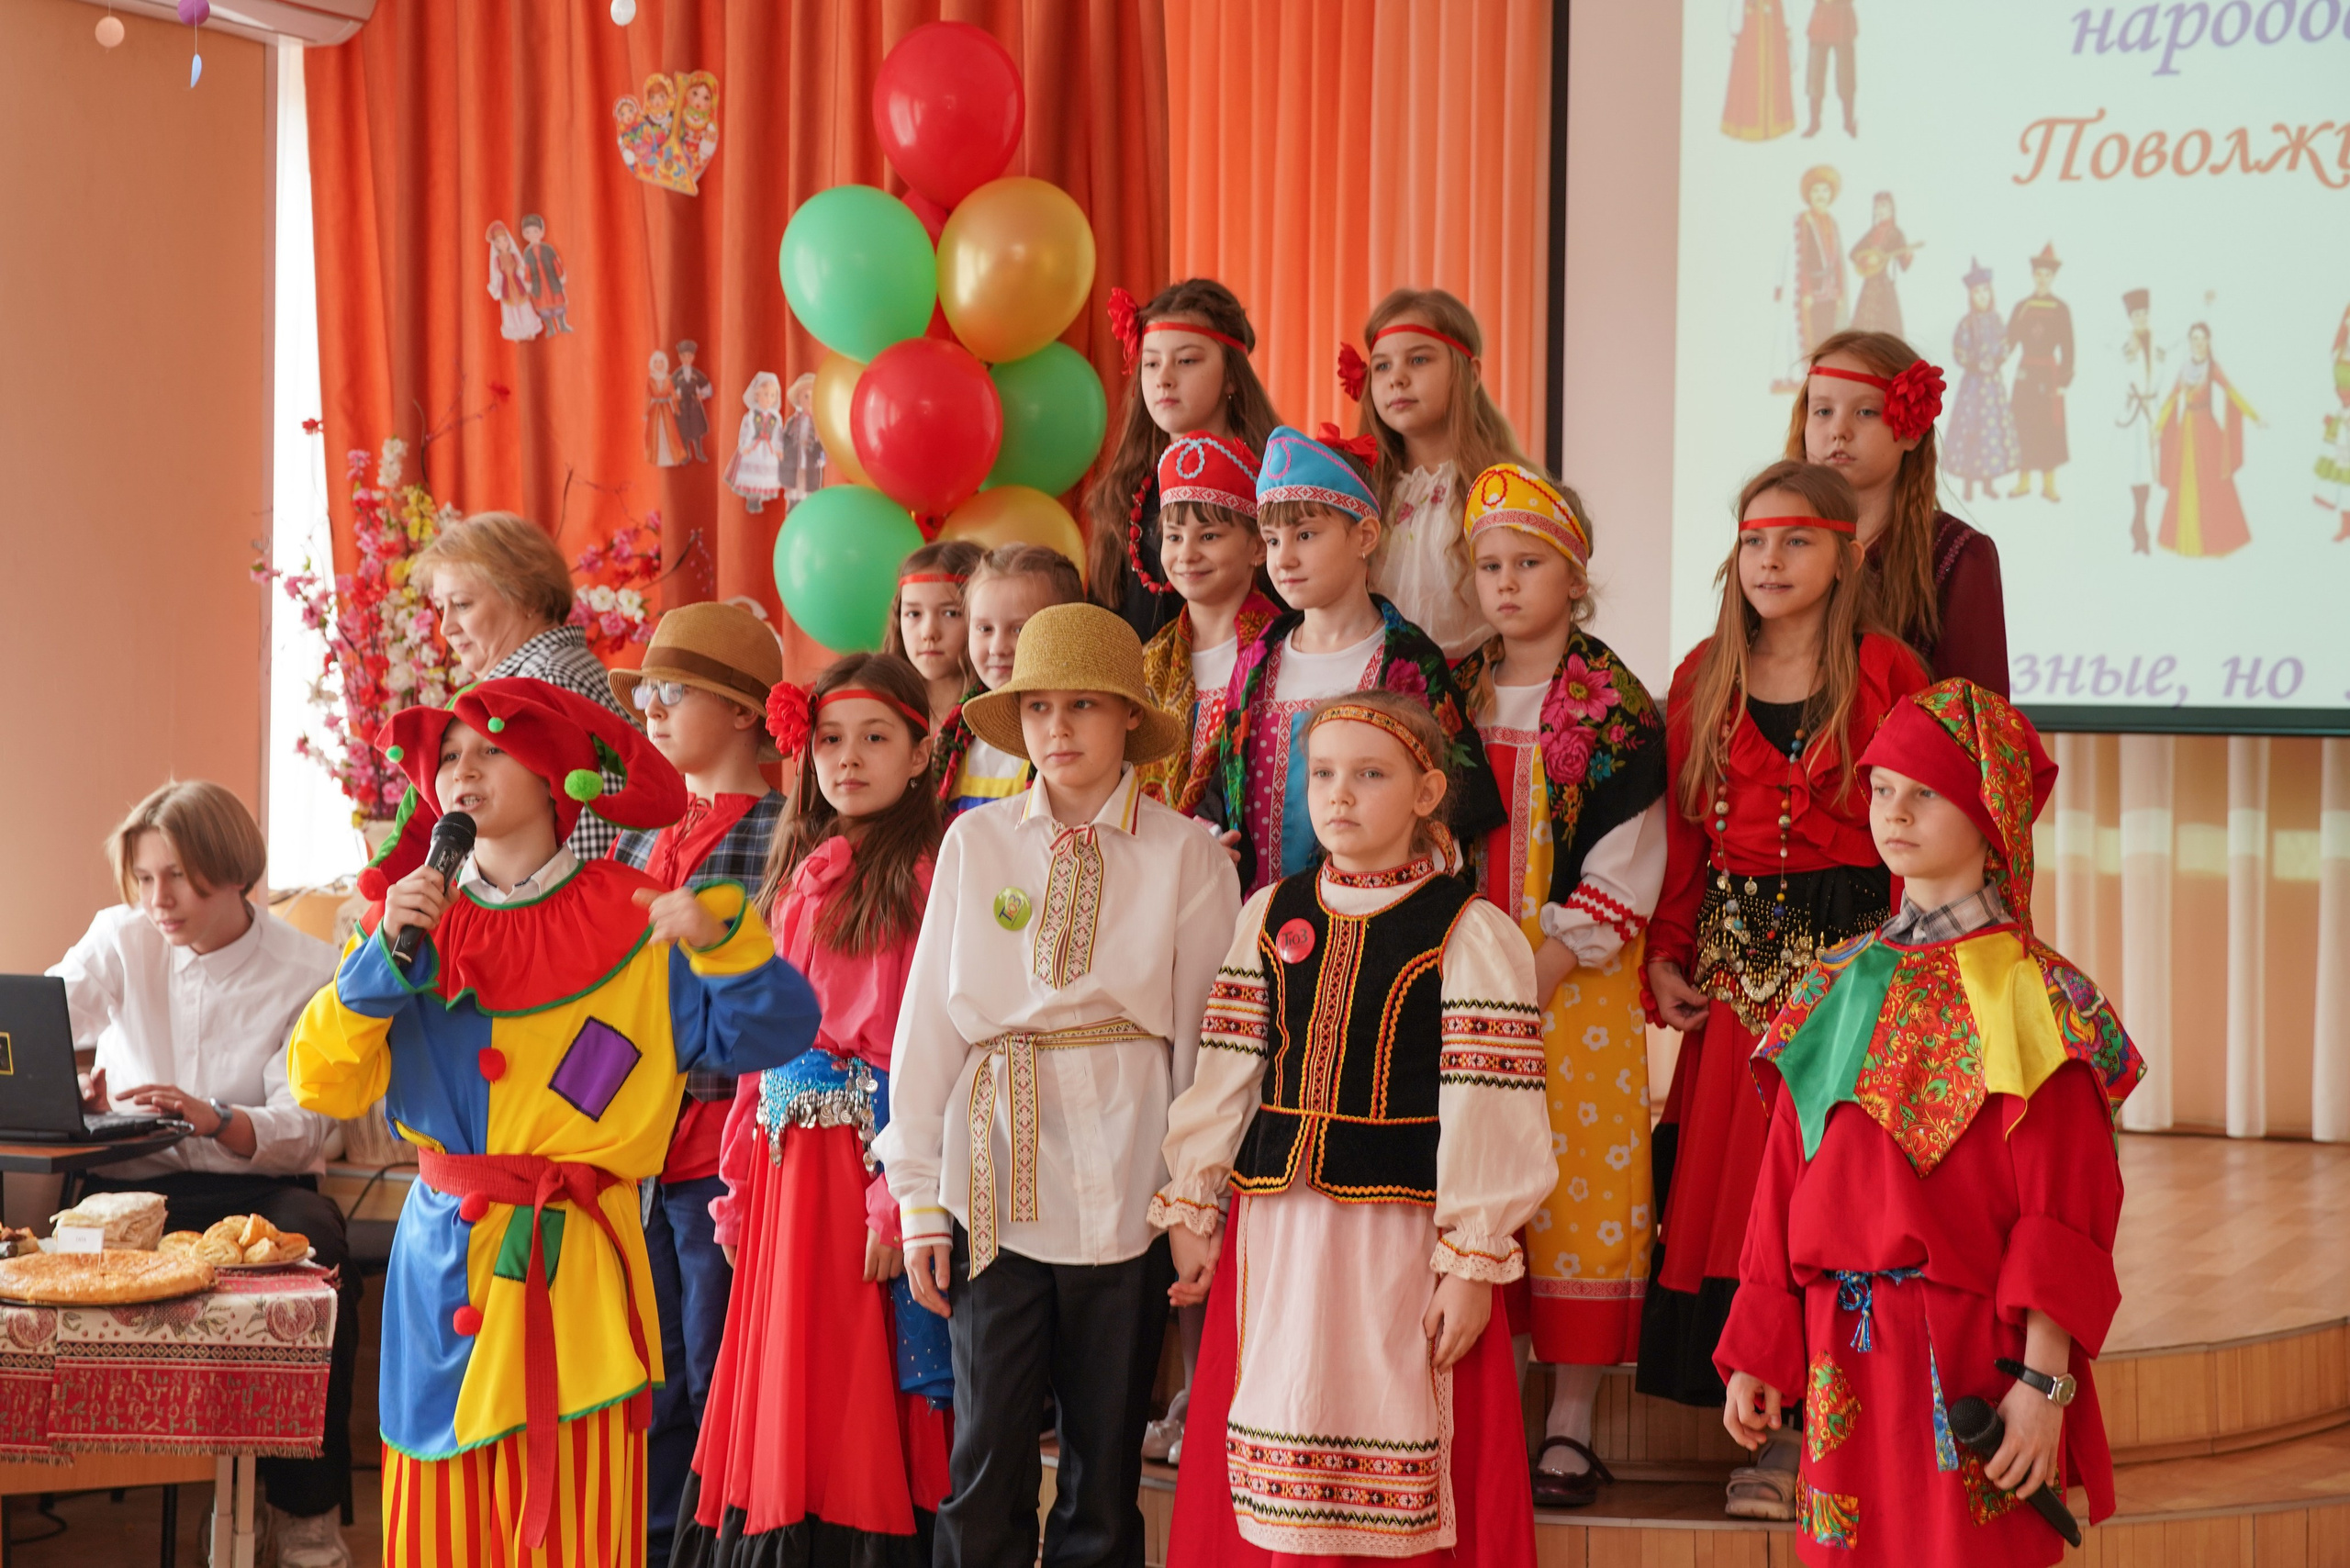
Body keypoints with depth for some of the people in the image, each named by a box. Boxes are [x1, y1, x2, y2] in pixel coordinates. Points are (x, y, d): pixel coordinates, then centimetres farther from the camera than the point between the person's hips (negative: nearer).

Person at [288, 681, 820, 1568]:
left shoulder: (633, 929, 2)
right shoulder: (415, 920, 10)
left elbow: (770, 1033, -3)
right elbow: (325, 1084, 1)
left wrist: (720, 940, -20)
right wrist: (386, 955, -10)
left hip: (574, 1268, -3)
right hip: (445, 1263, 3)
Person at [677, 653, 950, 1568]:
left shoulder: (923, 875, -9)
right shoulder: (798, 875, 14)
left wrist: (898, 1202, -20)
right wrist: (740, 1185, 12)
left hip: (866, 1155, -7)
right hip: (785, 1160, 7)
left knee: (856, 1393, -2)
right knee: (775, 1381, 11)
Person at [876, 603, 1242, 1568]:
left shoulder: (1186, 855, 2)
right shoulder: (975, 843, 6)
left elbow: (1207, 1037, 3)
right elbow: (927, 1019, 7)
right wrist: (920, 1200, 3)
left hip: (1128, 1180, -1)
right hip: (997, 1175, 1)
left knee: (1107, 1453, 6)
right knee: (986, 1452, 1)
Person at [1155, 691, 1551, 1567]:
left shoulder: (1470, 934, -5)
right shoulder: (1269, 916, 10)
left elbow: (1485, 1113, -8)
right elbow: (1223, 1076, 13)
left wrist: (1473, 1263, -11)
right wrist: (1190, 1210, 11)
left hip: (1403, 1232, -4)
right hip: (1274, 1225, 4)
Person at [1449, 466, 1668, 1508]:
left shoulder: (1617, 709, -3)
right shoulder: (1450, 696, 9)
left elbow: (1620, 877, -7)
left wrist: (1532, 977, -14)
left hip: (1574, 986, -4)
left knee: (1581, 1189, -2)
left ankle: (1570, 1424, 6)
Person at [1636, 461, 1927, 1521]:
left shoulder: (1885, 673, -2)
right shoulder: (1704, 679, 10)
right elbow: (1683, 835, 11)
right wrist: (1665, 958, 3)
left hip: (1851, 959, -4)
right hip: (1735, 967, 4)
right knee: (1727, 1185, 2)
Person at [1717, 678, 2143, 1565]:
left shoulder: (2034, 1001, -6)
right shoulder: (1837, 993, 10)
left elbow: (2065, 1214, -10)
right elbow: (1785, 1188, 11)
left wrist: (2046, 1381, -16)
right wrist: (1759, 1355, 9)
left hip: (1972, 1358, -5)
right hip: (1843, 1357, 5)